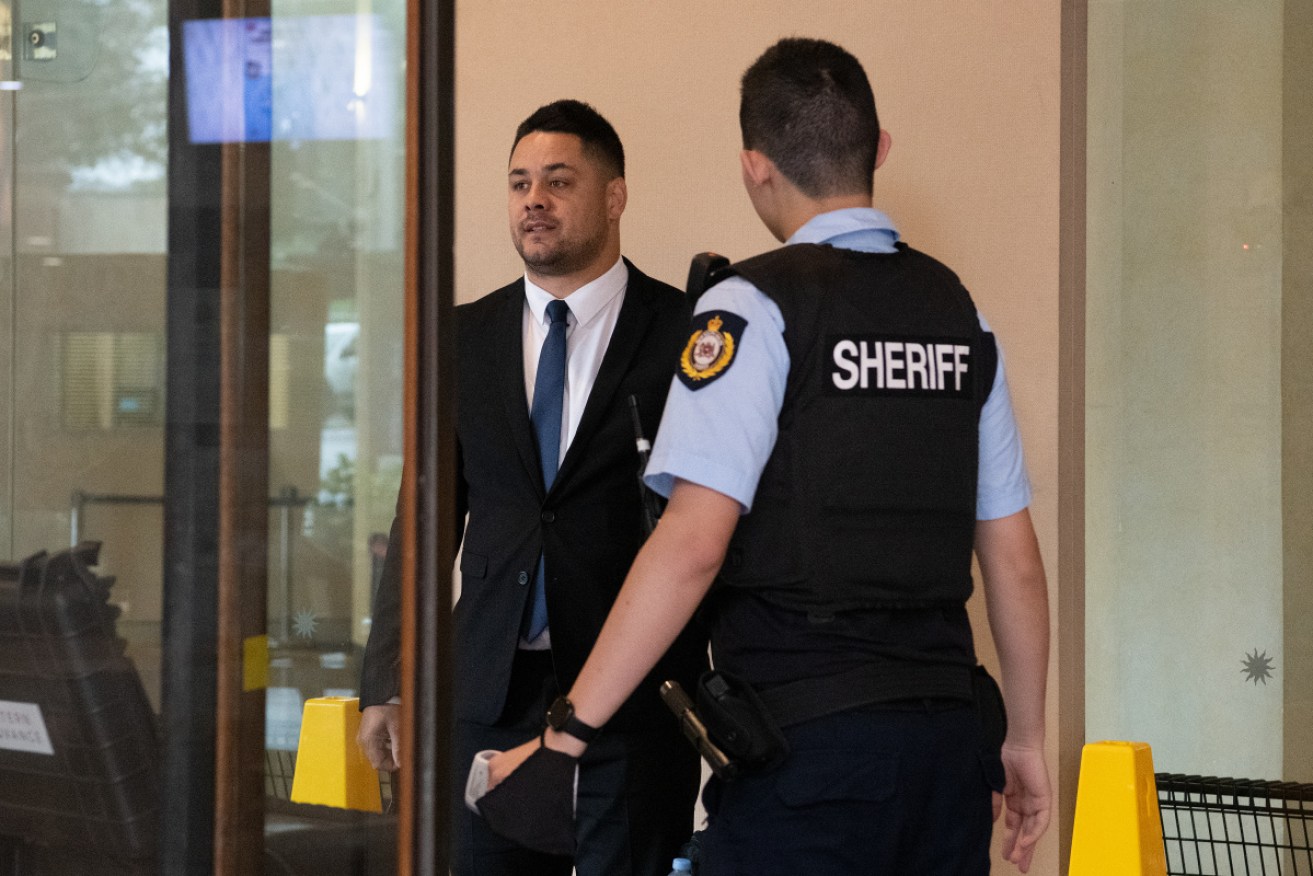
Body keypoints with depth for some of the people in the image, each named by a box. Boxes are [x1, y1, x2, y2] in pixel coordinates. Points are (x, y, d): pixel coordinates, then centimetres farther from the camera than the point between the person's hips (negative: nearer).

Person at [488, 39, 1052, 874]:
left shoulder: (755, 309, -7)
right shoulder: (959, 314, 12)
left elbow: (693, 543, -16)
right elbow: (1015, 559, 13)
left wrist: (570, 726, -14)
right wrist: (1025, 738, 23)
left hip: (805, 742, -6)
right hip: (947, 737, 6)